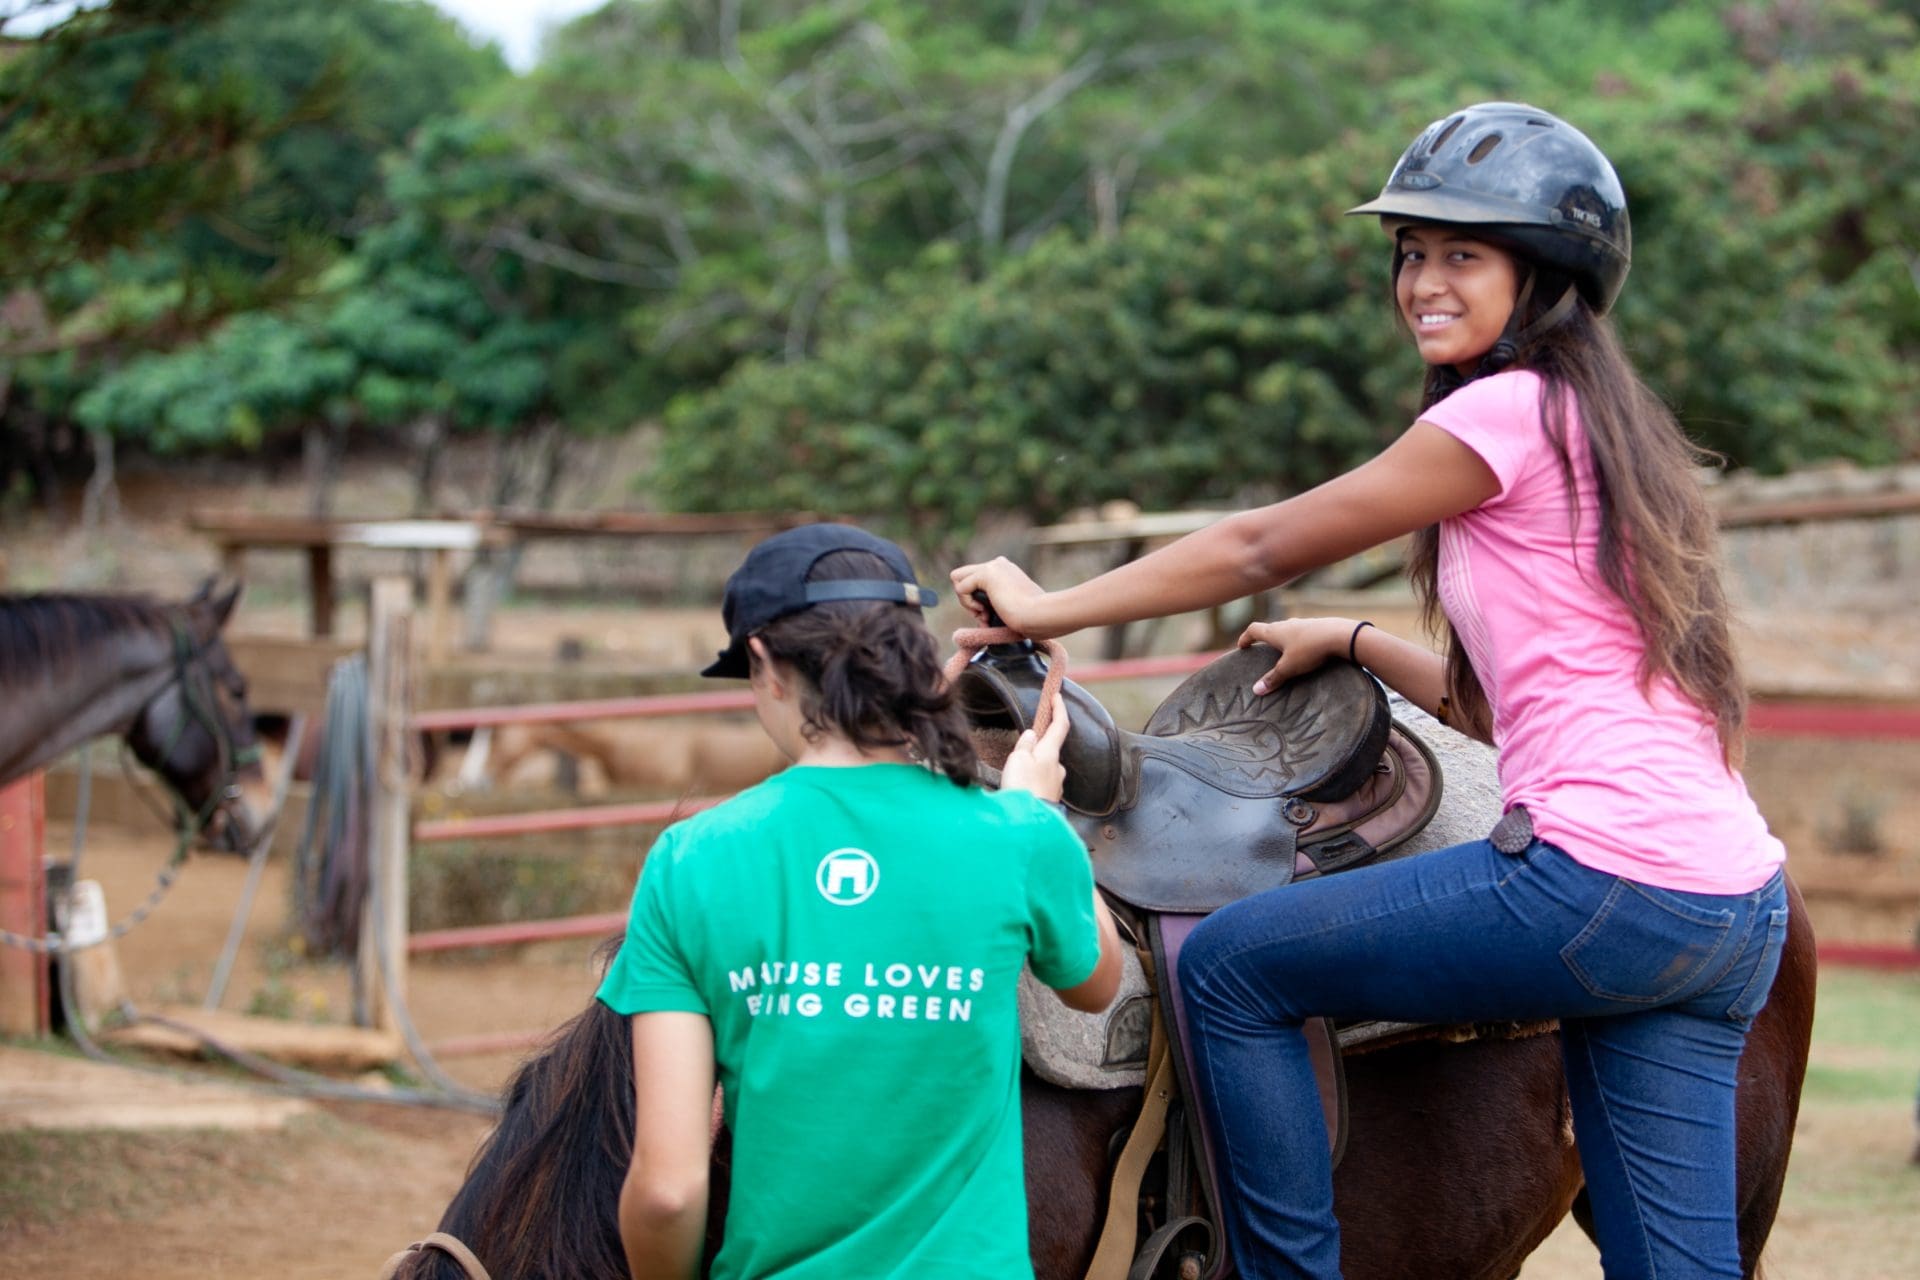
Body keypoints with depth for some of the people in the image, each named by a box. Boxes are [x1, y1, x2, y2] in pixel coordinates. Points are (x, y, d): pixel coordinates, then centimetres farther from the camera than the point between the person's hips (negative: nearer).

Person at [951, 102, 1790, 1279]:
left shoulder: (1512, 409, -5)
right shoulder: (1600, 422, 22)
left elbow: (1265, 549, 1)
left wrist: (1052, 607, 10)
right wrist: (1358, 644, 29)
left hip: (1603, 873, -9)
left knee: (1229, 968, 3)